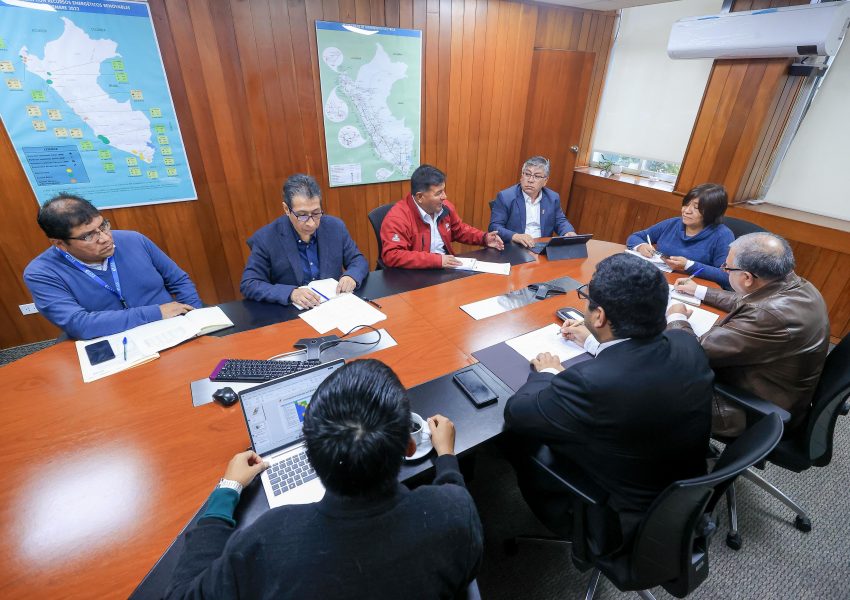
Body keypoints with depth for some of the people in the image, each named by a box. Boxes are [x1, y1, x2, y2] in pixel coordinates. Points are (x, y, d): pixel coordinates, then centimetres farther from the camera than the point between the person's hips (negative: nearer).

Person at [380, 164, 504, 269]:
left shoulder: (445, 207, 5)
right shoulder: (398, 217, -18)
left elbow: (460, 230, 24)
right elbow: (391, 256, -29)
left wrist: (484, 238, 8)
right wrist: (435, 259, -31)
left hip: (447, 267, 7)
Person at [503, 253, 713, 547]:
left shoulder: (592, 382, -39)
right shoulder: (687, 345, -17)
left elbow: (515, 414, -22)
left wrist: (548, 373, -5)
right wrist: (594, 342, 16)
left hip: (626, 523, -6)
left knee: (524, 445, 13)